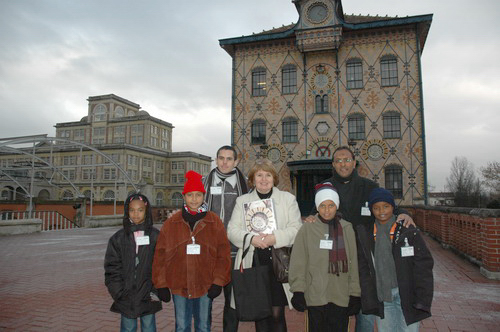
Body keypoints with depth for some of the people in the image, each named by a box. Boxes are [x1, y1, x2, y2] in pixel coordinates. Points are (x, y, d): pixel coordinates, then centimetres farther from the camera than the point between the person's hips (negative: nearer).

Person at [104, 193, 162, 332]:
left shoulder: (155, 236, -3)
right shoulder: (118, 238, 1)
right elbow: (112, 267, 1)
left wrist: (156, 291, -9)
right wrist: (119, 292, -6)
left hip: (148, 297, -1)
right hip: (126, 297, 1)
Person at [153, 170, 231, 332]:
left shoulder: (215, 222, -3)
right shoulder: (171, 223, -1)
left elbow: (223, 254, -4)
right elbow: (160, 255, -1)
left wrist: (218, 282, -8)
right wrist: (161, 284, -2)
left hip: (205, 286, 0)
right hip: (179, 286, 1)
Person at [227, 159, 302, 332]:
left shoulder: (288, 198, 8)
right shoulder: (242, 201, 12)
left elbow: (296, 228, 1)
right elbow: (232, 230, 5)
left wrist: (276, 238, -15)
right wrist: (251, 238, -13)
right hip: (253, 264, 2)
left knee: (277, 314, 1)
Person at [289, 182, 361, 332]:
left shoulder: (347, 228, 6)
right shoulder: (307, 228, -1)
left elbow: (353, 263, 7)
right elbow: (298, 262, -3)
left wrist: (355, 294, 6)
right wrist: (298, 291, -8)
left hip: (341, 296, 2)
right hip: (315, 296, -2)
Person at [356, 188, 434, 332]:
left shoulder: (408, 231, -4)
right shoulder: (365, 233, 4)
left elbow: (424, 264, -4)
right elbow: (363, 269, 7)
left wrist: (423, 300, -9)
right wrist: (368, 301, 3)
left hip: (406, 296, -2)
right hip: (381, 297, 2)